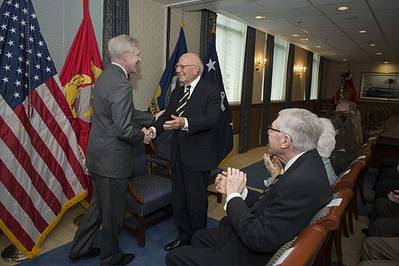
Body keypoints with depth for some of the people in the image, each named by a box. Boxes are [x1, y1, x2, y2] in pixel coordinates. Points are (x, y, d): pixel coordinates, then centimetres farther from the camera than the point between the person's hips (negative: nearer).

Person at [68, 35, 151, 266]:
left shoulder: (106, 76, 9)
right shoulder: (121, 85, -23)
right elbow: (123, 130, -26)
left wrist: (152, 117, 14)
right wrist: (142, 136, -7)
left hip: (99, 155, 10)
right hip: (113, 159, -10)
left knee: (99, 204, 25)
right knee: (113, 210, 11)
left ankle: (80, 247, 41)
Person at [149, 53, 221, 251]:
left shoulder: (211, 90, -8)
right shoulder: (177, 93, 14)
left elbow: (211, 118, -20)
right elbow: (167, 115, 7)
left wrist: (185, 123, -34)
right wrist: (154, 130, -13)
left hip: (198, 156, -7)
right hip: (178, 155, 7)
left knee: (196, 201, 6)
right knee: (178, 199, 17)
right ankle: (183, 235, 37)